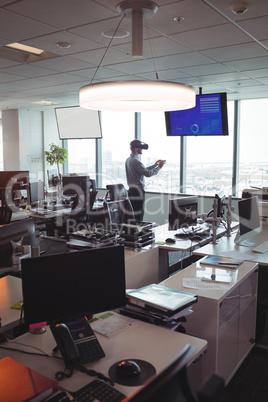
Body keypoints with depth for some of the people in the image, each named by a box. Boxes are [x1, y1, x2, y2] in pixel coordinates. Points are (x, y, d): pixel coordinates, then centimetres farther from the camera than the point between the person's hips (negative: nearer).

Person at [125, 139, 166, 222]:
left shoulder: (129, 159, 15)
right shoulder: (135, 161, -16)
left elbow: (143, 170, 23)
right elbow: (148, 173, -19)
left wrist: (154, 165, 22)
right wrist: (159, 167, -7)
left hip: (131, 190, 10)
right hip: (137, 191, -10)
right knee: (138, 216, -6)